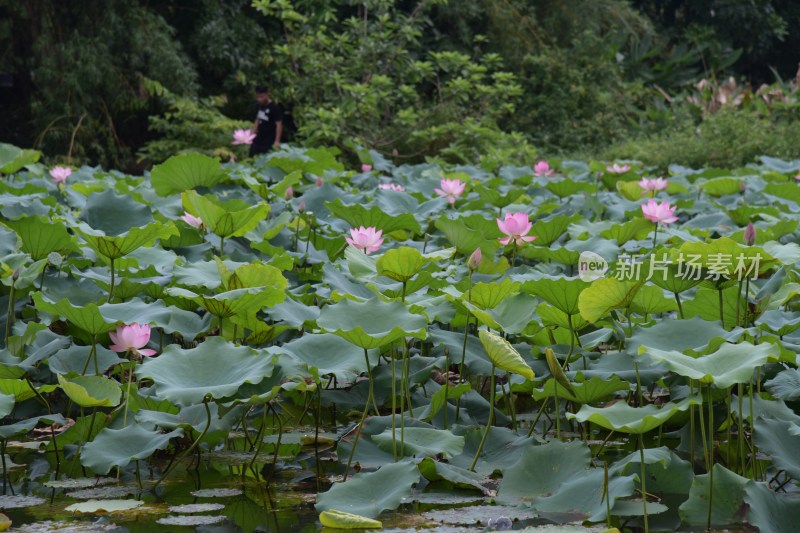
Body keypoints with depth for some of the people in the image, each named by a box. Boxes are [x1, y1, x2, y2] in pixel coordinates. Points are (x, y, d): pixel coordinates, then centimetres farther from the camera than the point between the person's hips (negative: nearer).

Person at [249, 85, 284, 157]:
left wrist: (277, 141, -20)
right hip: (258, 140, 7)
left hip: (269, 143, -7)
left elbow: (279, 124, -15)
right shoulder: (259, 106, 9)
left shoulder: (274, 108, -13)